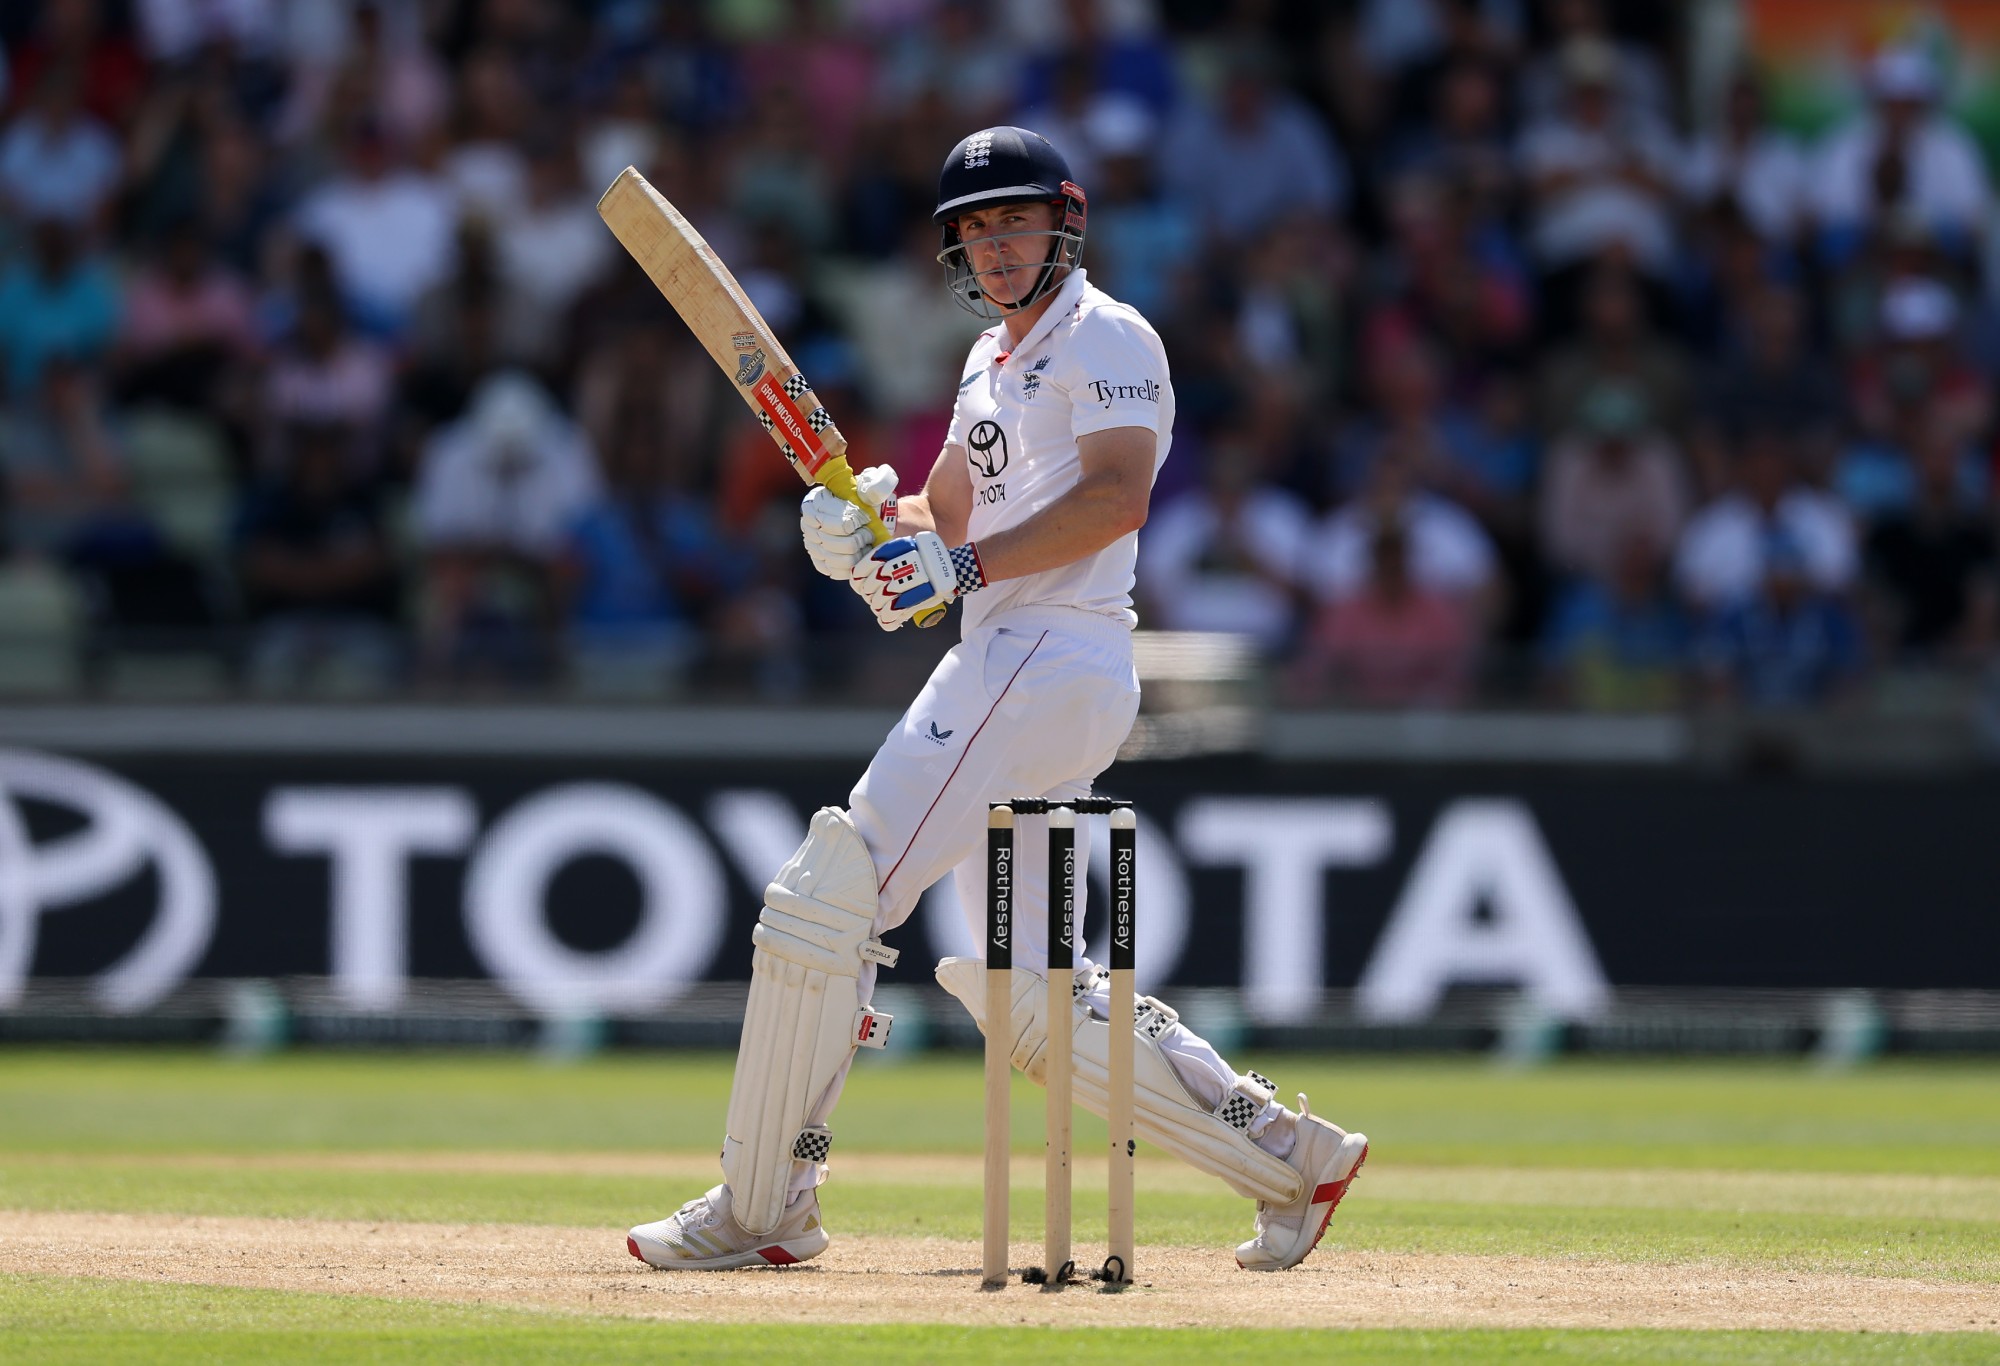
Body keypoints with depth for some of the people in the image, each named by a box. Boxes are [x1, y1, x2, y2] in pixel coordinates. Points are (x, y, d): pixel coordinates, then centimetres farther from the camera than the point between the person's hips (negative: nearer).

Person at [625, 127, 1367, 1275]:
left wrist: (966, 566, -27)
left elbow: (1116, 498, -21)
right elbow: (947, 519, 24)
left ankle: (761, 1210, -9)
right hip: (1003, 670, 10)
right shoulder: (993, 361, 23)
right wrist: (870, 522, 2)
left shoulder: (1109, 340, -6)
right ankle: (1289, 1156, 13)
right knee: (1027, 989, 10)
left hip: (1055, 656, -10)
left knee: (828, 900, -13)